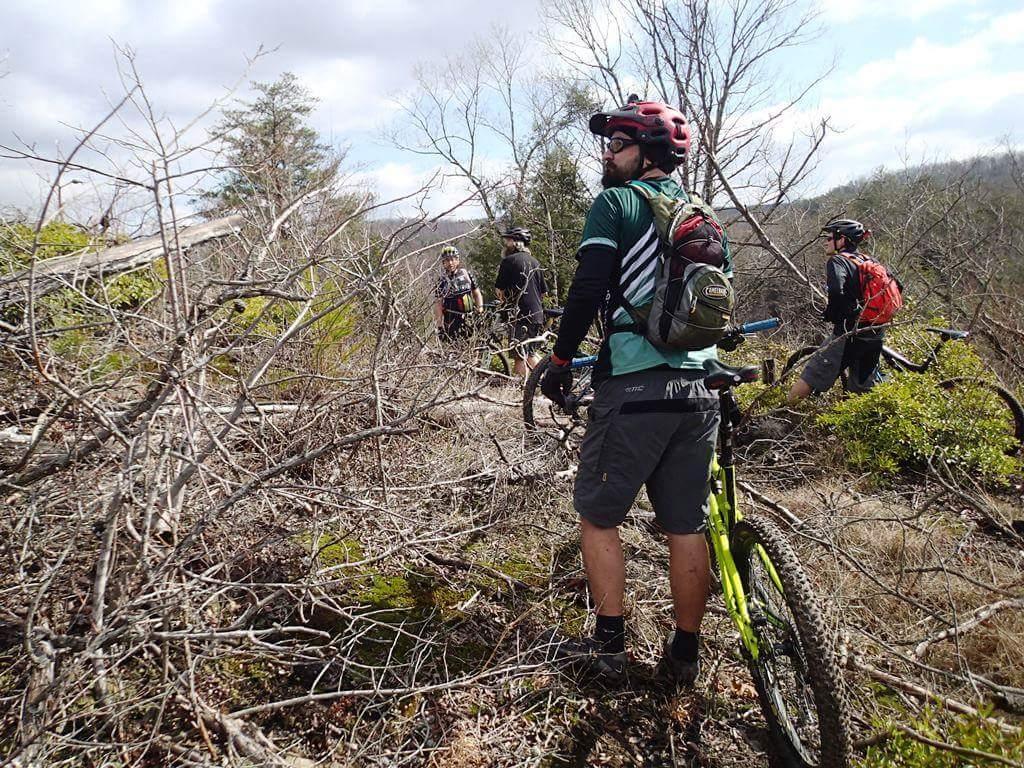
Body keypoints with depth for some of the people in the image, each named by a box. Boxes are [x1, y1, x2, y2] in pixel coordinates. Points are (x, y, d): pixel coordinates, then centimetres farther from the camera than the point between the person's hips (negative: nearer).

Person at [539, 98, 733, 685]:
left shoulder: (615, 203, -3)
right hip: (699, 388, 6)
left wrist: (560, 360, -3)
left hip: (633, 387, -6)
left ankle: (610, 646, 14)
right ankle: (686, 654, 22)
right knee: (687, 527, 11)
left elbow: (588, 288, -13)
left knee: (599, 516, 9)